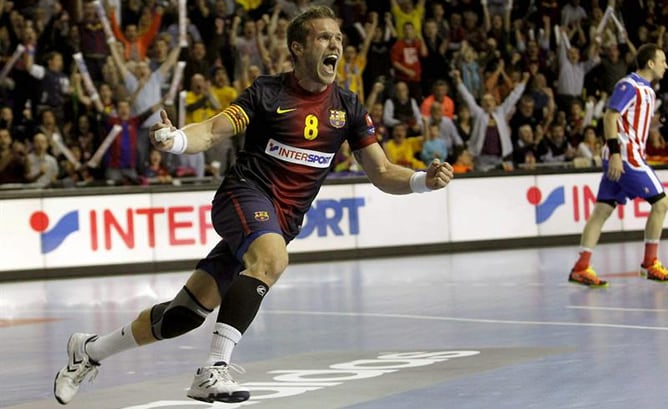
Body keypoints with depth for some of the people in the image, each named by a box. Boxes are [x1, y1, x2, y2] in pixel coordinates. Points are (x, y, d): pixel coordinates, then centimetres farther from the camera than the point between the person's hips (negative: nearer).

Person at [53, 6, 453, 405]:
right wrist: (176, 140, -32)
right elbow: (213, 131, -11)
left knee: (189, 310, 4)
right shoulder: (269, 92, -5)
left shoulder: (348, 106, 6)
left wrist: (424, 180, -12)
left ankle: (91, 350, 23)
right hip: (246, 192, -4)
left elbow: (382, 173, 7)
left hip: (284, 221, 5)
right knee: (272, 257, -39)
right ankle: (213, 371, -38)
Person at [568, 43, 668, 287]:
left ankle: (581, 267, -2)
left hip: (632, 155, 9)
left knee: (603, 209, 2)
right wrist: (615, 153, -24)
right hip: (624, 154, -9)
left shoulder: (647, 90, 18)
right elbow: (610, 117, -17)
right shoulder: (629, 85, -10)